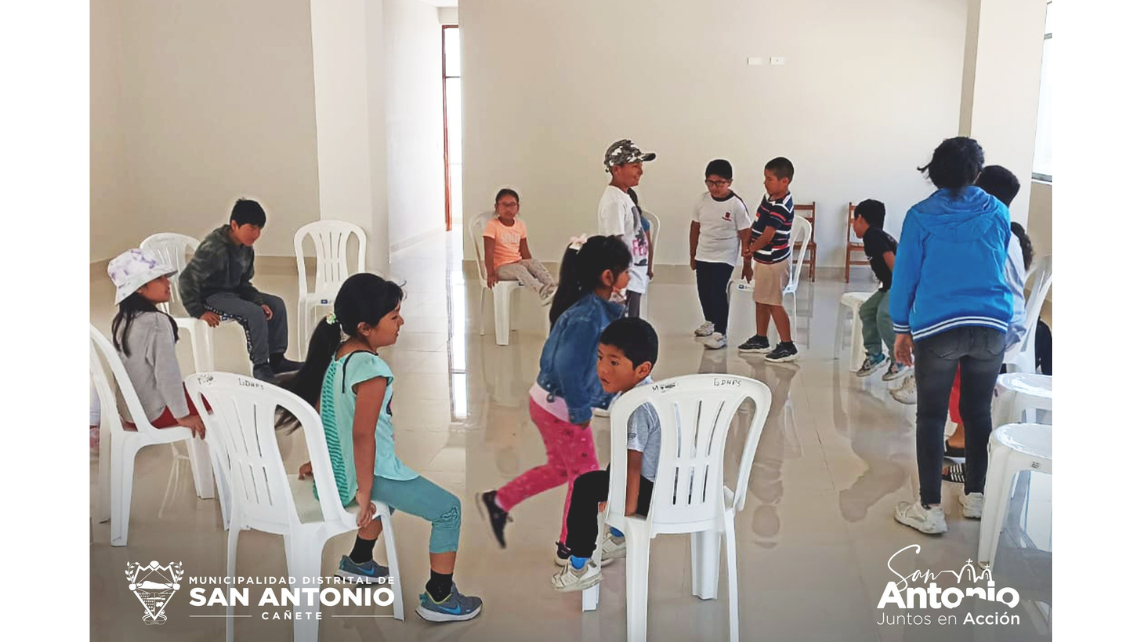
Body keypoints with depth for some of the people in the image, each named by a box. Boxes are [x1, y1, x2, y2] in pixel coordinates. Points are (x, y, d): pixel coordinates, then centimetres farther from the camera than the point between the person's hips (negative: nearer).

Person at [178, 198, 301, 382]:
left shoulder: (246, 249, 2)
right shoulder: (214, 248, -24)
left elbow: (244, 283, 9)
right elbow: (187, 279, -25)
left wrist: (259, 302, -8)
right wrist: (199, 312, -25)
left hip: (233, 293, 9)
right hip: (210, 297, -9)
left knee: (276, 304, 1)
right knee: (254, 313, -28)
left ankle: (276, 359, 6)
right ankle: (261, 367, -18)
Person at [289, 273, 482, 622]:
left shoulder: (336, 354, 2)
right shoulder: (371, 368, -25)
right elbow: (363, 435, -27)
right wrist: (364, 493, -20)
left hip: (336, 469, 9)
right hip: (368, 472, -9)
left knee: (396, 487, 37)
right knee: (449, 510, 2)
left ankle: (358, 561, 45)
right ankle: (439, 599, 11)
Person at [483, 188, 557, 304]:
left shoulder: (520, 225, 8)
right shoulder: (492, 225, -8)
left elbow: (525, 252, 9)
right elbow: (489, 252, -14)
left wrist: (531, 269, 0)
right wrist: (491, 274, -22)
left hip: (518, 263, 5)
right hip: (501, 267, -5)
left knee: (535, 263, -24)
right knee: (519, 269, -34)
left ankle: (552, 287, -42)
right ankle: (543, 292, -55)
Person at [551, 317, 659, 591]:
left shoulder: (639, 406, -24)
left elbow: (634, 463, -24)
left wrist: (629, 507, -19)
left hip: (655, 492, -11)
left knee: (586, 487, -7)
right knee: (613, 470, 33)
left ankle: (580, 566, 5)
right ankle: (619, 537, 51)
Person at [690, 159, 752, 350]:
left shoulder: (736, 205, -14)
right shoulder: (702, 200, -1)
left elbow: (745, 234, -11)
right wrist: (693, 255, 13)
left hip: (724, 257, -6)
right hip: (703, 255, 6)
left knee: (718, 291, -14)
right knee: (704, 291, 16)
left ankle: (720, 333, -6)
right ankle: (710, 322, 40)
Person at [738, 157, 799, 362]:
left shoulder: (781, 207, -23)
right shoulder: (769, 196, 5)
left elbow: (767, 236, -24)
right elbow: (757, 226, 14)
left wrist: (750, 250, -10)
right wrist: (750, 249, 8)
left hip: (773, 261, -10)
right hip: (762, 258, 10)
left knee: (774, 303, -3)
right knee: (761, 300, 18)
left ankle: (787, 346, 4)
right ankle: (761, 339, 30)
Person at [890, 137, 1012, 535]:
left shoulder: (921, 216, -2)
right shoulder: (998, 212, 7)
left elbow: (904, 275, 0)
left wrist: (902, 329, 9)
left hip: (938, 329, -3)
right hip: (992, 327, 3)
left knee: (931, 416, 5)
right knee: (978, 411, 16)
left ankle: (929, 509, 6)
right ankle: (975, 495, 28)